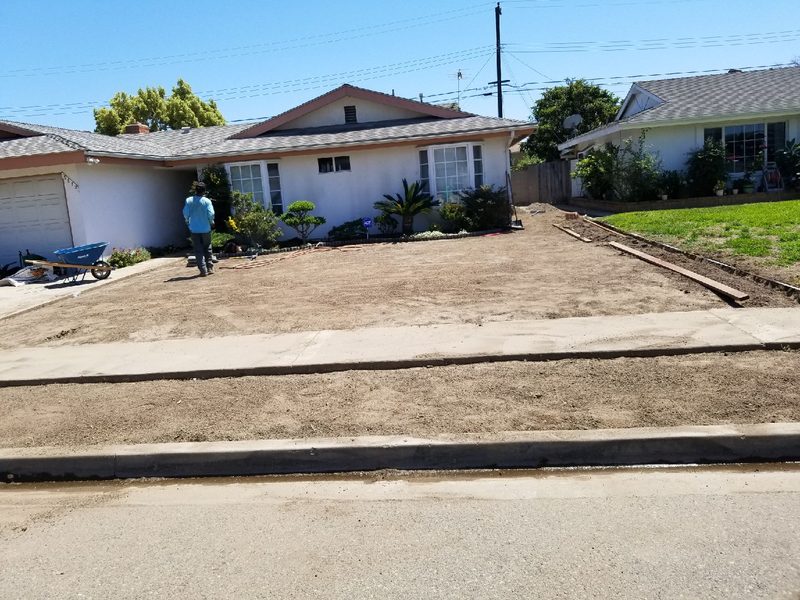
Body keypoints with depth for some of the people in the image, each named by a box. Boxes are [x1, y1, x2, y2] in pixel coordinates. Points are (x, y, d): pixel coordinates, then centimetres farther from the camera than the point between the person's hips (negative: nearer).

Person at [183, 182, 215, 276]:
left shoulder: (189, 200, -5)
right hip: (205, 228, -1)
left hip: (194, 229, 1)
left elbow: (185, 213, -2)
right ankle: (209, 268, 15)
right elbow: (211, 214, -14)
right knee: (207, 248, 15)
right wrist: (211, 222, 6)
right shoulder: (207, 201, -10)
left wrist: (188, 222, 17)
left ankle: (203, 270, -1)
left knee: (198, 250, 4)